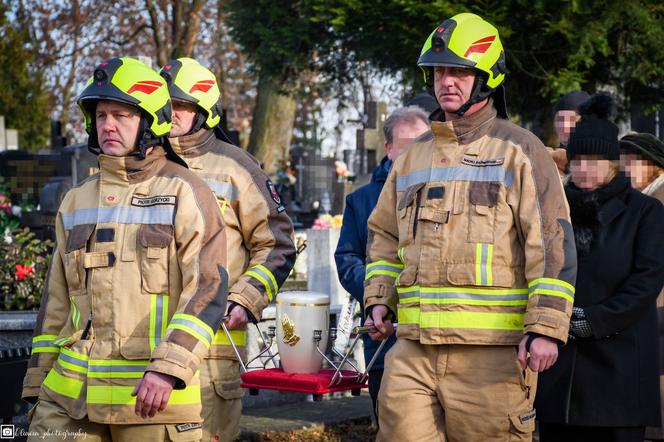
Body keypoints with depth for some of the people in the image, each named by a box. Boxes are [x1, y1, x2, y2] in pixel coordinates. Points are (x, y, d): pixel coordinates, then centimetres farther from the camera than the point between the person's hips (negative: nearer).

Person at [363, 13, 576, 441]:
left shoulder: (519, 149, 0)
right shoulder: (415, 155, 18)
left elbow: (552, 242, -6)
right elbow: (384, 236, 27)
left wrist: (545, 327, -14)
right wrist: (379, 300, 12)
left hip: (492, 347, -5)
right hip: (415, 344, 5)